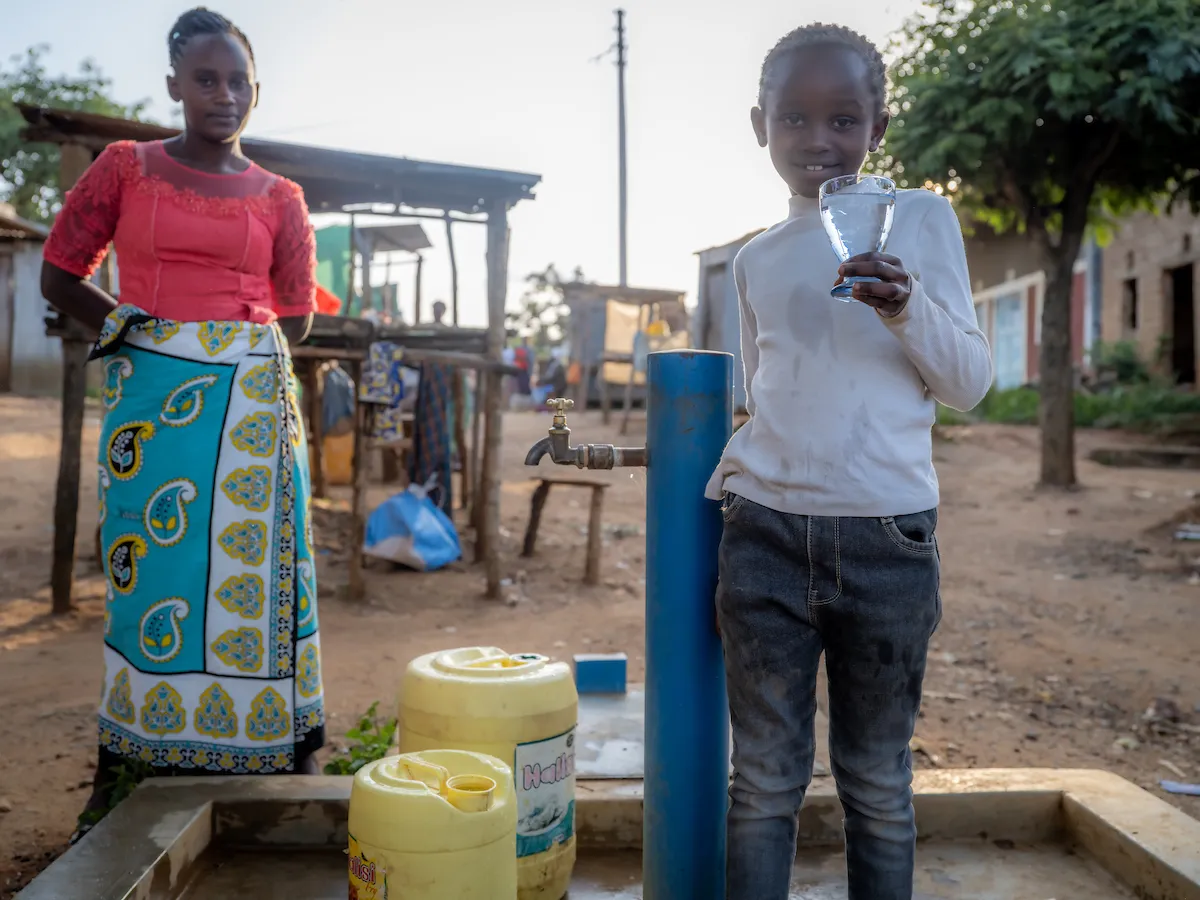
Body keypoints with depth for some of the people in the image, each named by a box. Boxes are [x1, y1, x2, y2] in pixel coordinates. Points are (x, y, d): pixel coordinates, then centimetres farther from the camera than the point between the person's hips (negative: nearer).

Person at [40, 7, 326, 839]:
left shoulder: (279, 199, 10)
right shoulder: (125, 168, 9)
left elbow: (295, 319, 16)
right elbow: (60, 276, 11)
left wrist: (233, 345, 4)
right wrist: (129, 326, -2)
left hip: (252, 400, 1)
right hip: (151, 397, 0)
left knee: (256, 569, 1)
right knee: (147, 572, 1)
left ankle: (284, 756, 10)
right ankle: (126, 766, 13)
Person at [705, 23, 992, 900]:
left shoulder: (921, 217, 5)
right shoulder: (756, 257, 13)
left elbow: (970, 383, 2)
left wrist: (909, 310, -15)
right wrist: (718, 490, 12)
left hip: (888, 539, -2)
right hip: (765, 534, 3)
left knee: (878, 783, 10)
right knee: (765, 781, 9)